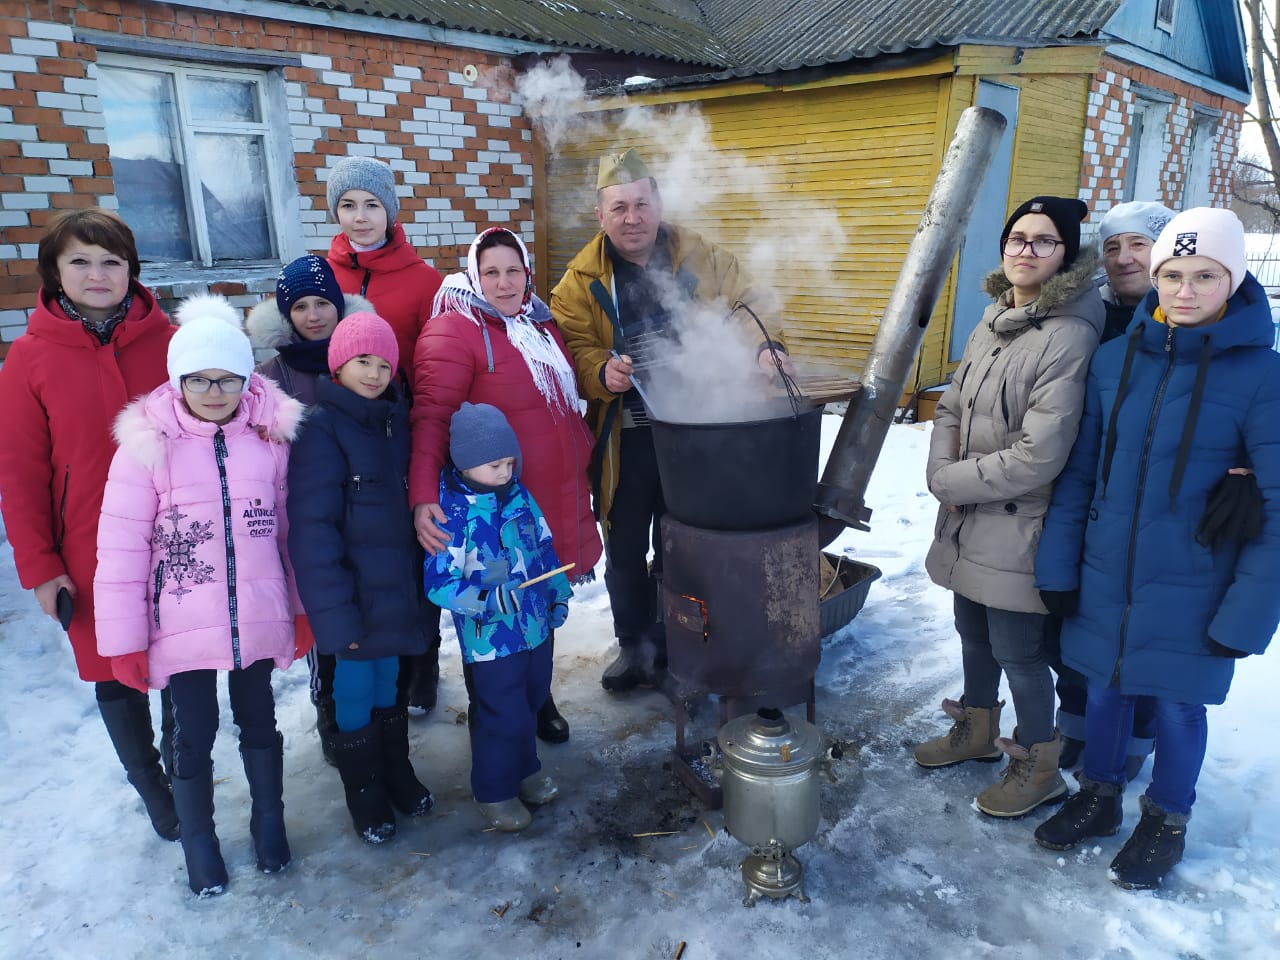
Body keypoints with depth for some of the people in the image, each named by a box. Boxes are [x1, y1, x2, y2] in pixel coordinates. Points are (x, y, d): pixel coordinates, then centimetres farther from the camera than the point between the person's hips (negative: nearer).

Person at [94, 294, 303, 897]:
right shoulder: (148, 444, -10)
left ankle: (269, 819, 41)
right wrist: (124, 640, -6)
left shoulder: (271, 435, -3)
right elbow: (121, 548, -8)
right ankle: (197, 837, 37)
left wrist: (303, 607, 8)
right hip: (180, 627, -1)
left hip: (256, 621, 2)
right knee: (195, 734, 12)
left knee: (258, 721, 18)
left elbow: (291, 528, 4)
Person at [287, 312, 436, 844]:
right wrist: (333, 611, -19)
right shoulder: (321, 427, -13)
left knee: (388, 680, 20)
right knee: (355, 687, 9)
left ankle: (398, 774, 39)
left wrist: (421, 581, 9)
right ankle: (365, 795, 29)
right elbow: (312, 526, -17)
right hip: (354, 592, -6)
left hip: (395, 586, 6)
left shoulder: (395, 420, 7)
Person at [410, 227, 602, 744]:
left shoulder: (540, 323, 12)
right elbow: (432, 419, -22)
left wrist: (583, 461, 24)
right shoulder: (453, 332, -13)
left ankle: (539, 697, 39)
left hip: (557, 501, 7)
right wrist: (423, 497, -33)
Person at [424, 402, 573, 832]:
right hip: (489, 639, -6)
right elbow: (438, 583, -22)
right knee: (502, 717, 5)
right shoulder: (451, 513, -20)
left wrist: (558, 593, 13)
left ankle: (526, 769, 45)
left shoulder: (519, 495, 0)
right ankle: (495, 791, 28)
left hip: (535, 628, 7)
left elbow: (544, 546, 13)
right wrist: (487, 599, -34)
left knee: (531, 703, 22)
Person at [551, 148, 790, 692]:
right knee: (626, 551, 12)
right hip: (624, 439, 0)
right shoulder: (581, 280, -2)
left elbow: (745, 306, 0)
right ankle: (633, 646, 32)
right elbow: (575, 349, -8)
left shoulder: (702, 257, 2)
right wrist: (602, 372, -29)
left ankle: (672, 643, 35)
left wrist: (766, 345, -20)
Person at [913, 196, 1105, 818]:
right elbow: (950, 408, 12)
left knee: (1017, 650, 6)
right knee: (973, 633, 23)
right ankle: (976, 731, 46)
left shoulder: (1070, 338, -19)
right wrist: (942, 471, -6)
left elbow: (1037, 457, -24)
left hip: (1019, 529, -8)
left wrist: (951, 482, -14)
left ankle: (1038, 767, 29)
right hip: (968, 522, 8)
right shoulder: (991, 325, 6)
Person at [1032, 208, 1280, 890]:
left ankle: (1165, 820, 39)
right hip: (1105, 577, 3)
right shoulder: (1116, 359, -3)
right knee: (1105, 688, 18)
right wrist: (1057, 564, 1)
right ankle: (1098, 796, 42)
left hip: (1192, 593, -3)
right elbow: (1079, 470, 2)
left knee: (1177, 703, 14)